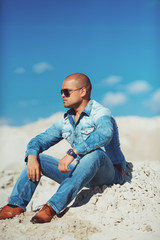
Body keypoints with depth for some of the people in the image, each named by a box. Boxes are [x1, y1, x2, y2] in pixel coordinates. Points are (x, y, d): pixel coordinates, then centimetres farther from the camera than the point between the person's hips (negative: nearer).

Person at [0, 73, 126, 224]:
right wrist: (32, 157, -13)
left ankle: (52, 207, -43)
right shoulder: (66, 120, 9)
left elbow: (105, 134, -36)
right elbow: (39, 140, 9)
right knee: (37, 158, -2)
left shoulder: (100, 113, -13)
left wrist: (72, 153, -43)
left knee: (95, 153, -39)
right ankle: (17, 205, -15)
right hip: (84, 174, 6)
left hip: (110, 173, -6)